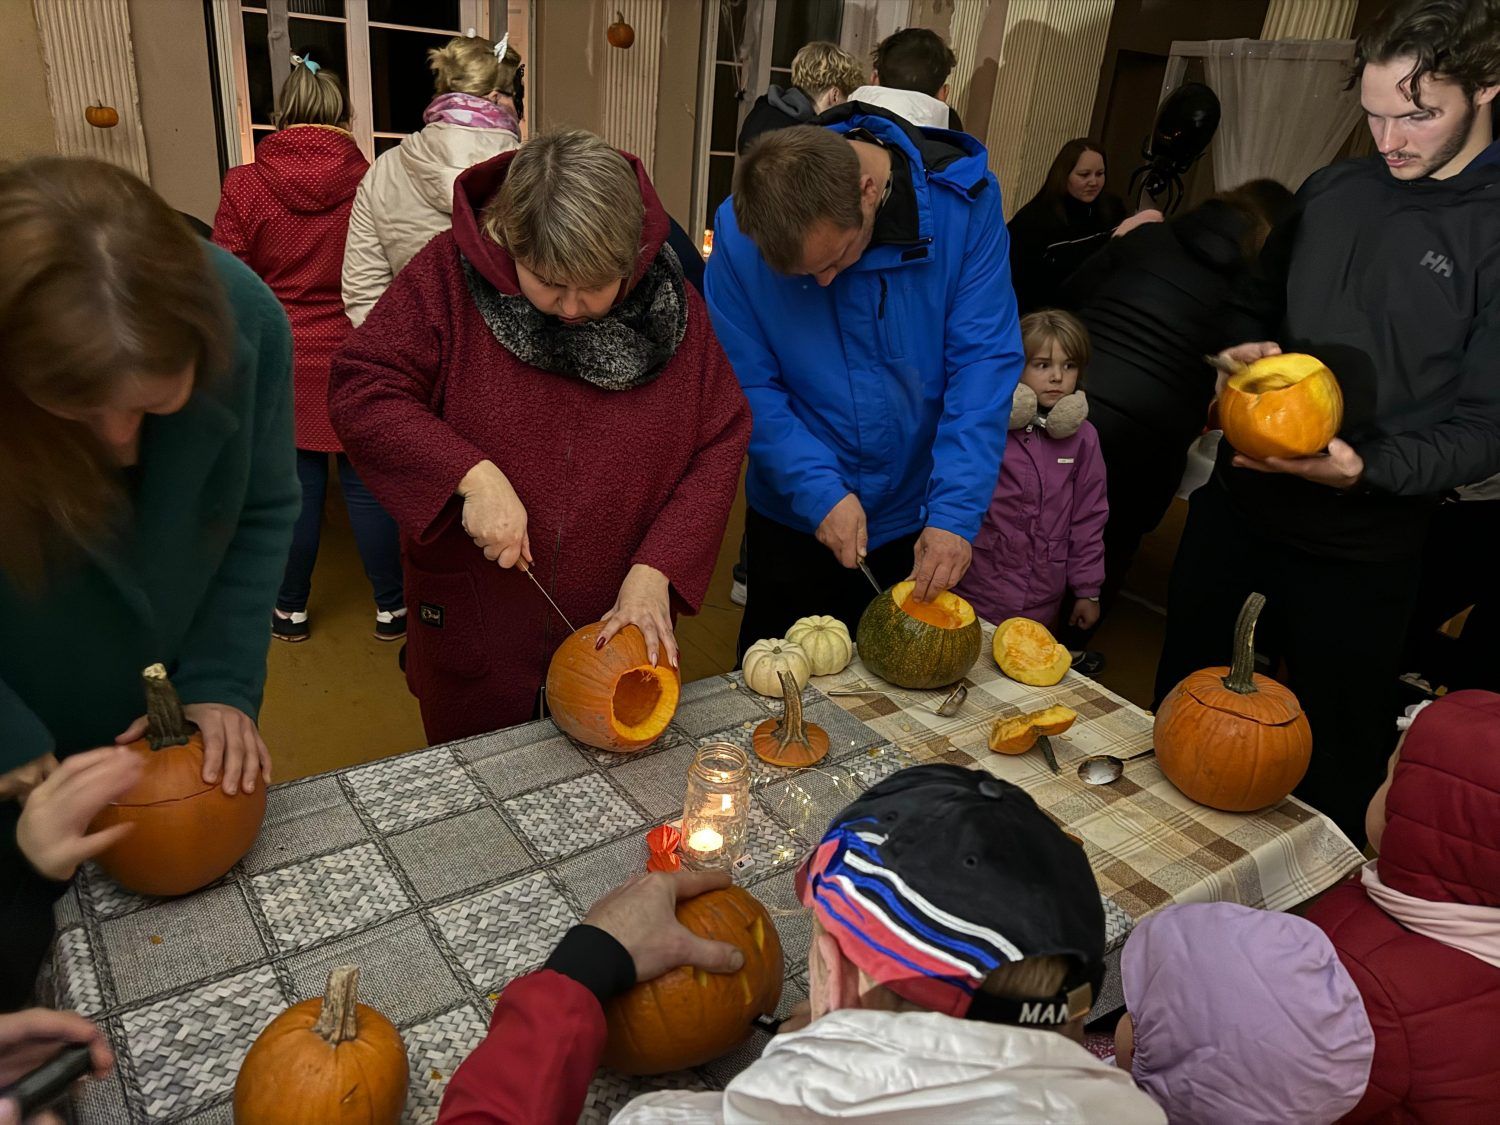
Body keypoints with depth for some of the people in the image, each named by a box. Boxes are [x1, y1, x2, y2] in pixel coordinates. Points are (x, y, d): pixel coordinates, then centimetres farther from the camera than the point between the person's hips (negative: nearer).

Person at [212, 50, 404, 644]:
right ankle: (391, 608, 19)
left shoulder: (244, 185, -6)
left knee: (295, 486, 10)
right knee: (367, 484, 8)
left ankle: (291, 611, 25)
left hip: (281, 366, 1)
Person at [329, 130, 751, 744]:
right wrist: (472, 475, -27)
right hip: (471, 629, -1)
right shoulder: (449, 275, -12)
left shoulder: (670, 305, -7)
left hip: (618, 625, 2)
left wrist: (655, 570, -16)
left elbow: (719, 446, -6)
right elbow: (358, 392, -14)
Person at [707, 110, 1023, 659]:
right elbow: (747, 384, -14)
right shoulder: (739, 230, -18)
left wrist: (955, 513, -25)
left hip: (918, 517, 1)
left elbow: (984, 362, -19)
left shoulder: (964, 201, -18)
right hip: (796, 517, 0)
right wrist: (819, 491, -22)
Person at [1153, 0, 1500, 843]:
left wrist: (1366, 467, -30)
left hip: (1362, 550, -5)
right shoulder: (1333, 191, 5)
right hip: (1235, 507, 5)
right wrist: (1245, 350, -5)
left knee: (1336, 767, 11)